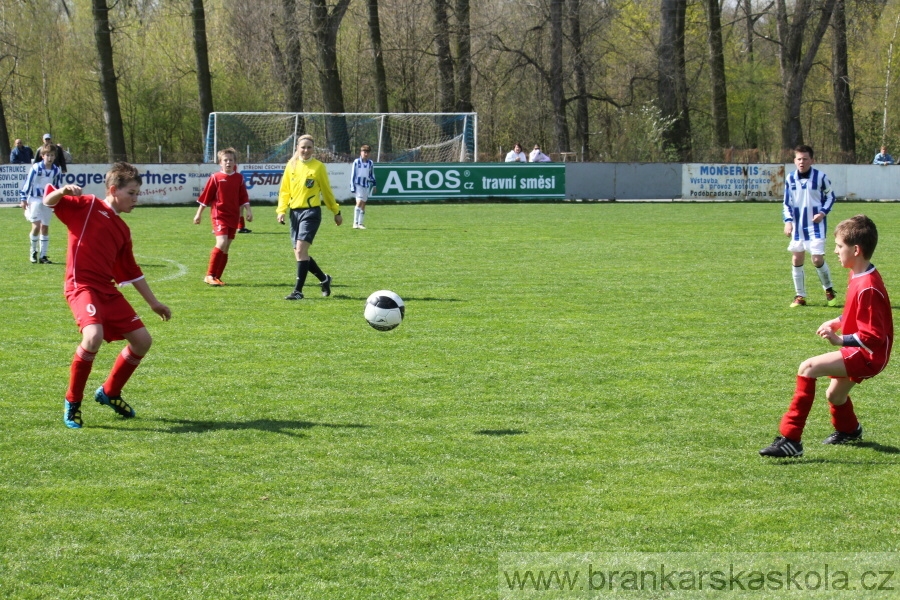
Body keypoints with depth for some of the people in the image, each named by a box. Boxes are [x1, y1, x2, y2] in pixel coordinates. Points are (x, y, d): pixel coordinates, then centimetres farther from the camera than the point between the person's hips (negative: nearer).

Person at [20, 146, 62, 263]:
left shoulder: (56, 171, 3)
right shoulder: (36, 168, -9)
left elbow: (57, 187, 13)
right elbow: (27, 182, -6)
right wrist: (24, 199, -7)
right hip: (34, 199, -4)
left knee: (45, 227, 4)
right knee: (36, 226, -11)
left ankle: (43, 256, 9)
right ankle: (33, 251, 10)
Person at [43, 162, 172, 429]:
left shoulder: (122, 229, 18)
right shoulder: (87, 206, 0)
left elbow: (131, 271, 25)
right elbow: (49, 202, -8)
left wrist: (153, 302, 27)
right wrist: (63, 191, -31)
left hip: (107, 289, 8)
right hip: (82, 285, -8)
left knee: (142, 340, 6)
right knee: (94, 336, -30)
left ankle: (110, 392, 28)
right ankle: (72, 402, -11)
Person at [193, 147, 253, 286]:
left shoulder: (239, 178, 7)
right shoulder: (215, 178, -4)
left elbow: (243, 198, 12)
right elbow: (205, 197, 0)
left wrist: (248, 210, 1)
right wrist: (198, 214, 2)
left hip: (233, 217, 5)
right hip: (219, 215, -5)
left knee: (226, 248, 6)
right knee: (222, 243, -20)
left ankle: (217, 277, 15)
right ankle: (210, 275, -14)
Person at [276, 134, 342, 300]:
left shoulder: (318, 167, -1)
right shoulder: (291, 166, 8)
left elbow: (326, 191, 7)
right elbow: (284, 191, 12)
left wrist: (336, 212, 12)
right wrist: (281, 210, -1)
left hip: (311, 212, -5)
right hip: (295, 212, 5)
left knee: (301, 250, -17)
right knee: (300, 254, 6)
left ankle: (298, 291, -14)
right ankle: (324, 279, 28)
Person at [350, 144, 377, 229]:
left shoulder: (370, 163, 9)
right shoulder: (356, 162, -2)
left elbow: (372, 175, 20)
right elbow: (353, 174, -1)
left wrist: (373, 184, 13)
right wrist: (352, 186, -4)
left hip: (366, 185, 4)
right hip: (358, 184, -4)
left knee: (363, 204, 5)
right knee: (359, 202, -15)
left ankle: (360, 223, 9)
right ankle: (355, 223, -15)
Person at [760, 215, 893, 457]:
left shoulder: (868, 287, -26)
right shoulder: (859, 276, 5)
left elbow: (872, 337, -26)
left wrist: (840, 339, -29)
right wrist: (837, 322, 8)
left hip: (867, 355, -11)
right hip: (860, 353, 11)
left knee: (808, 368, -26)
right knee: (834, 395, 33)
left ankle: (790, 439, -28)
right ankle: (848, 430, 67)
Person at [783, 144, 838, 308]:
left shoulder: (820, 177, -7)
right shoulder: (790, 179, 2)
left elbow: (831, 197, 5)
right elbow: (787, 203, 6)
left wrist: (823, 212, -10)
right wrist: (788, 221, -7)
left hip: (816, 225, -4)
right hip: (798, 225, 4)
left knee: (817, 259, -10)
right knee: (797, 259, 5)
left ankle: (829, 291, 12)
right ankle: (800, 296, 17)